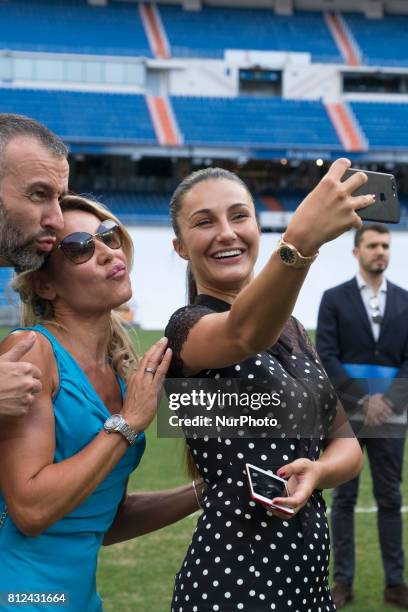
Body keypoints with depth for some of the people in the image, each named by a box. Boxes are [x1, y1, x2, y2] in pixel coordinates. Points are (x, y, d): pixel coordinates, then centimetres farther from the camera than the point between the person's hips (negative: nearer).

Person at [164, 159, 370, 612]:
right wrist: (300, 241, -52)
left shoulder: (290, 327, 11)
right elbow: (245, 333, -34)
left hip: (308, 574, 7)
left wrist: (317, 472, -15)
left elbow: (346, 441, 8)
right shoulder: (187, 327, -11)